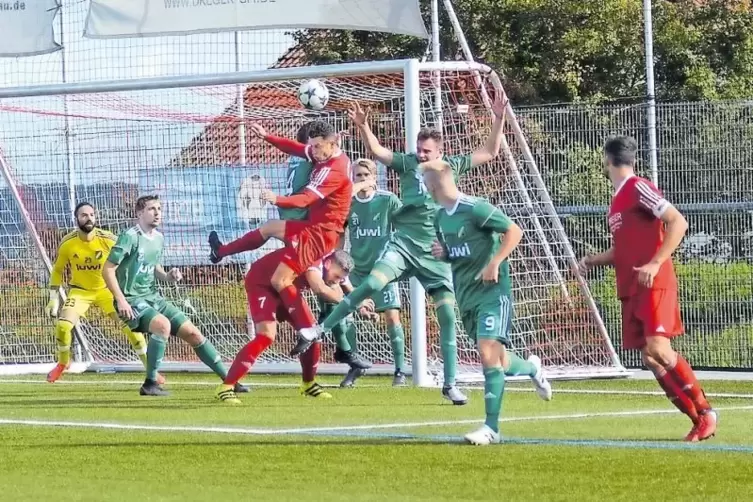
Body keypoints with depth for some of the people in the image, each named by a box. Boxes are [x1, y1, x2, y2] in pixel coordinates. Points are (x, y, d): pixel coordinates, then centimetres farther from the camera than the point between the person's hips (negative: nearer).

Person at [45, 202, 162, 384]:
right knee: (63, 325, -17)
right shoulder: (67, 243, -15)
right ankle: (63, 363, 12)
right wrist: (54, 299, -1)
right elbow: (57, 270, 1)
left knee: (130, 325, -13)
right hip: (80, 290, 1)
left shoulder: (108, 240, -19)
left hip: (107, 288, -1)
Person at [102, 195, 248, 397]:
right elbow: (108, 269, -14)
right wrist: (120, 300, -22)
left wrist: (167, 276, 2)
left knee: (192, 333, 2)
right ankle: (150, 384, -23)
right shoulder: (130, 237, -13)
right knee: (163, 324, -33)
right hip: (132, 301, -8)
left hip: (153, 297, 8)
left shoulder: (158, 238, 10)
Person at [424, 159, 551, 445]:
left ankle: (491, 427, -17)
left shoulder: (475, 208, -16)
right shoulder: (440, 218, 9)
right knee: (495, 359, 13)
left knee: (488, 352, -18)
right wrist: (441, 254, 0)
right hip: (466, 296, 8)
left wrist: (495, 263, -21)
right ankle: (532, 368, 45)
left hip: (492, 292, -8)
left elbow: (514, 231, -14)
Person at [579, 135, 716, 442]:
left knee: (658, 349, -20)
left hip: (653, 285, -9)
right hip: (631, 290, 9)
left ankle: (705, 411, -9)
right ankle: (698, 420, 3)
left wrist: (655, 264, -22)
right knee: (649, 359, 0)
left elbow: (678, 222, -17)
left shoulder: (638, 188, -8)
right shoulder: (618, 200, 19)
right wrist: (593, 261, 15)